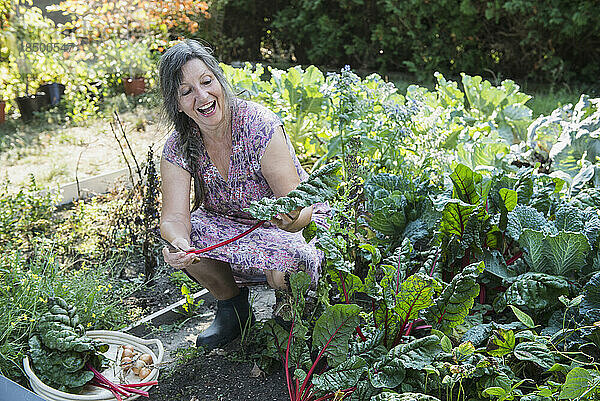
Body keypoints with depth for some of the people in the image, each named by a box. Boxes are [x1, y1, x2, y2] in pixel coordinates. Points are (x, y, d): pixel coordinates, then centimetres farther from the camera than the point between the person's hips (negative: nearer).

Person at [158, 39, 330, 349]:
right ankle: (233, 308, 5)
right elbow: (174, 217, -21)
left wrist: (290, 218, -52)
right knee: (181, 238, -24)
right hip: (229, 224, 4)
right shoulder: (178, 147, -12)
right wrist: (177, 242, -45)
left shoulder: (260, 126, -26)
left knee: (278, 255, -36)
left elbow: (298, 207, -28)